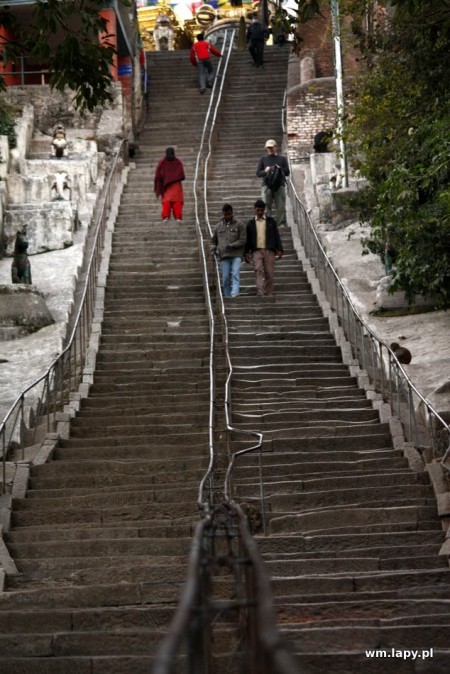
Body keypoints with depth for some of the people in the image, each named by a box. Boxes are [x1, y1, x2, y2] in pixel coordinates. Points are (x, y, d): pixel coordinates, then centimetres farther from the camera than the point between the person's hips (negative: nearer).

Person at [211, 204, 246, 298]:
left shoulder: (239, 225, 6)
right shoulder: (218, 226, 16)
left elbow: (243, 240, -1)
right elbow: (213, 240, 27)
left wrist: (232, 245, -15)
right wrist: (214, 249, 6)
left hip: (236, 255, -3)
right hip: (224, 255, 3)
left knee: (235, 274, -20)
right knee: (225, 278, 0)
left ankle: (234, 293, -32)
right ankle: (227, 296, 7)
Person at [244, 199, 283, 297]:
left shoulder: (271, 221, 11)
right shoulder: (251, 223, 13)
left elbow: (276, 235, 10)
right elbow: (248, 239, 15)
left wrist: (279, 249, 2)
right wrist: (246, 253, 9)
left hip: (269, 250, 0)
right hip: (256, 251, 0)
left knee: (269, 273, -2)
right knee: (258, 270, -18)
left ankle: (269, 293, 5)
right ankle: (260, 291, -27)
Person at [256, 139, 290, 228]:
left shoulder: (282, 158, 16)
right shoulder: (263, 159, 17)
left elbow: (287, 172, 12)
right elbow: (258, 173, 12)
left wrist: (280, 169, -7)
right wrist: (265, 171, -8)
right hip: (266, 185, 0)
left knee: (281, 206, -5)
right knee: (266, 206, -7)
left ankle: (282, 224, -3)